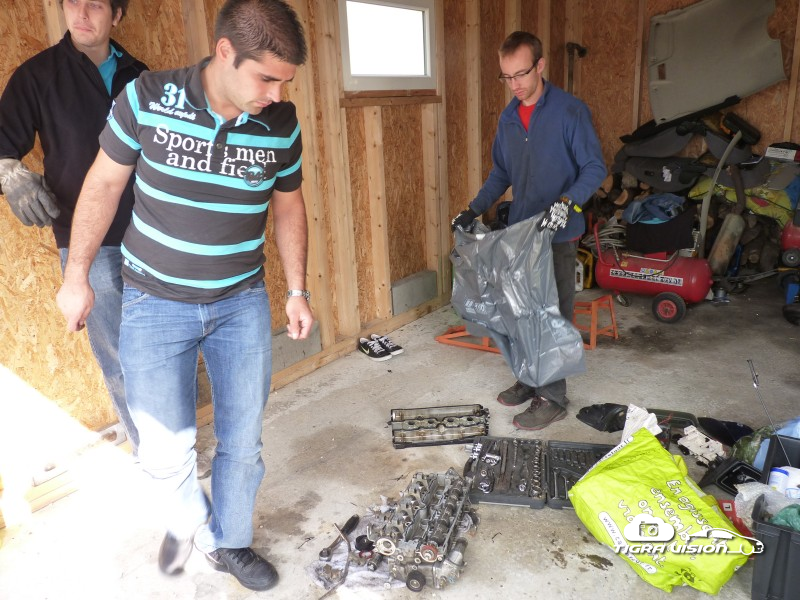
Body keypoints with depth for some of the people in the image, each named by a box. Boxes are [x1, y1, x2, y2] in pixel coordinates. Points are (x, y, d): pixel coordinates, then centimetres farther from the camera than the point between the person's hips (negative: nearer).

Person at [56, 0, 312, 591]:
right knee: (167, 450, -1)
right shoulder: (147, 98, -13)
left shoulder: (281, 123, -6)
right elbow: (105, 183, -2)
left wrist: (297, 290, 6)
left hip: (242, 302, 2)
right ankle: (190, 521, 33)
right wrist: (76, 276, 2)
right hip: (155, 300, -2)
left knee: (243, 441, 8)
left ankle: (230, 543, 34)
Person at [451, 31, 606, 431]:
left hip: (558, 234, -6)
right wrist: (474, 210, 7)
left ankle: (552, 397, 11)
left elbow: (594, 167, -10)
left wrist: (568, 201, -27)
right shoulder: (509, 117, 10)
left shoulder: (570, 111, -10)